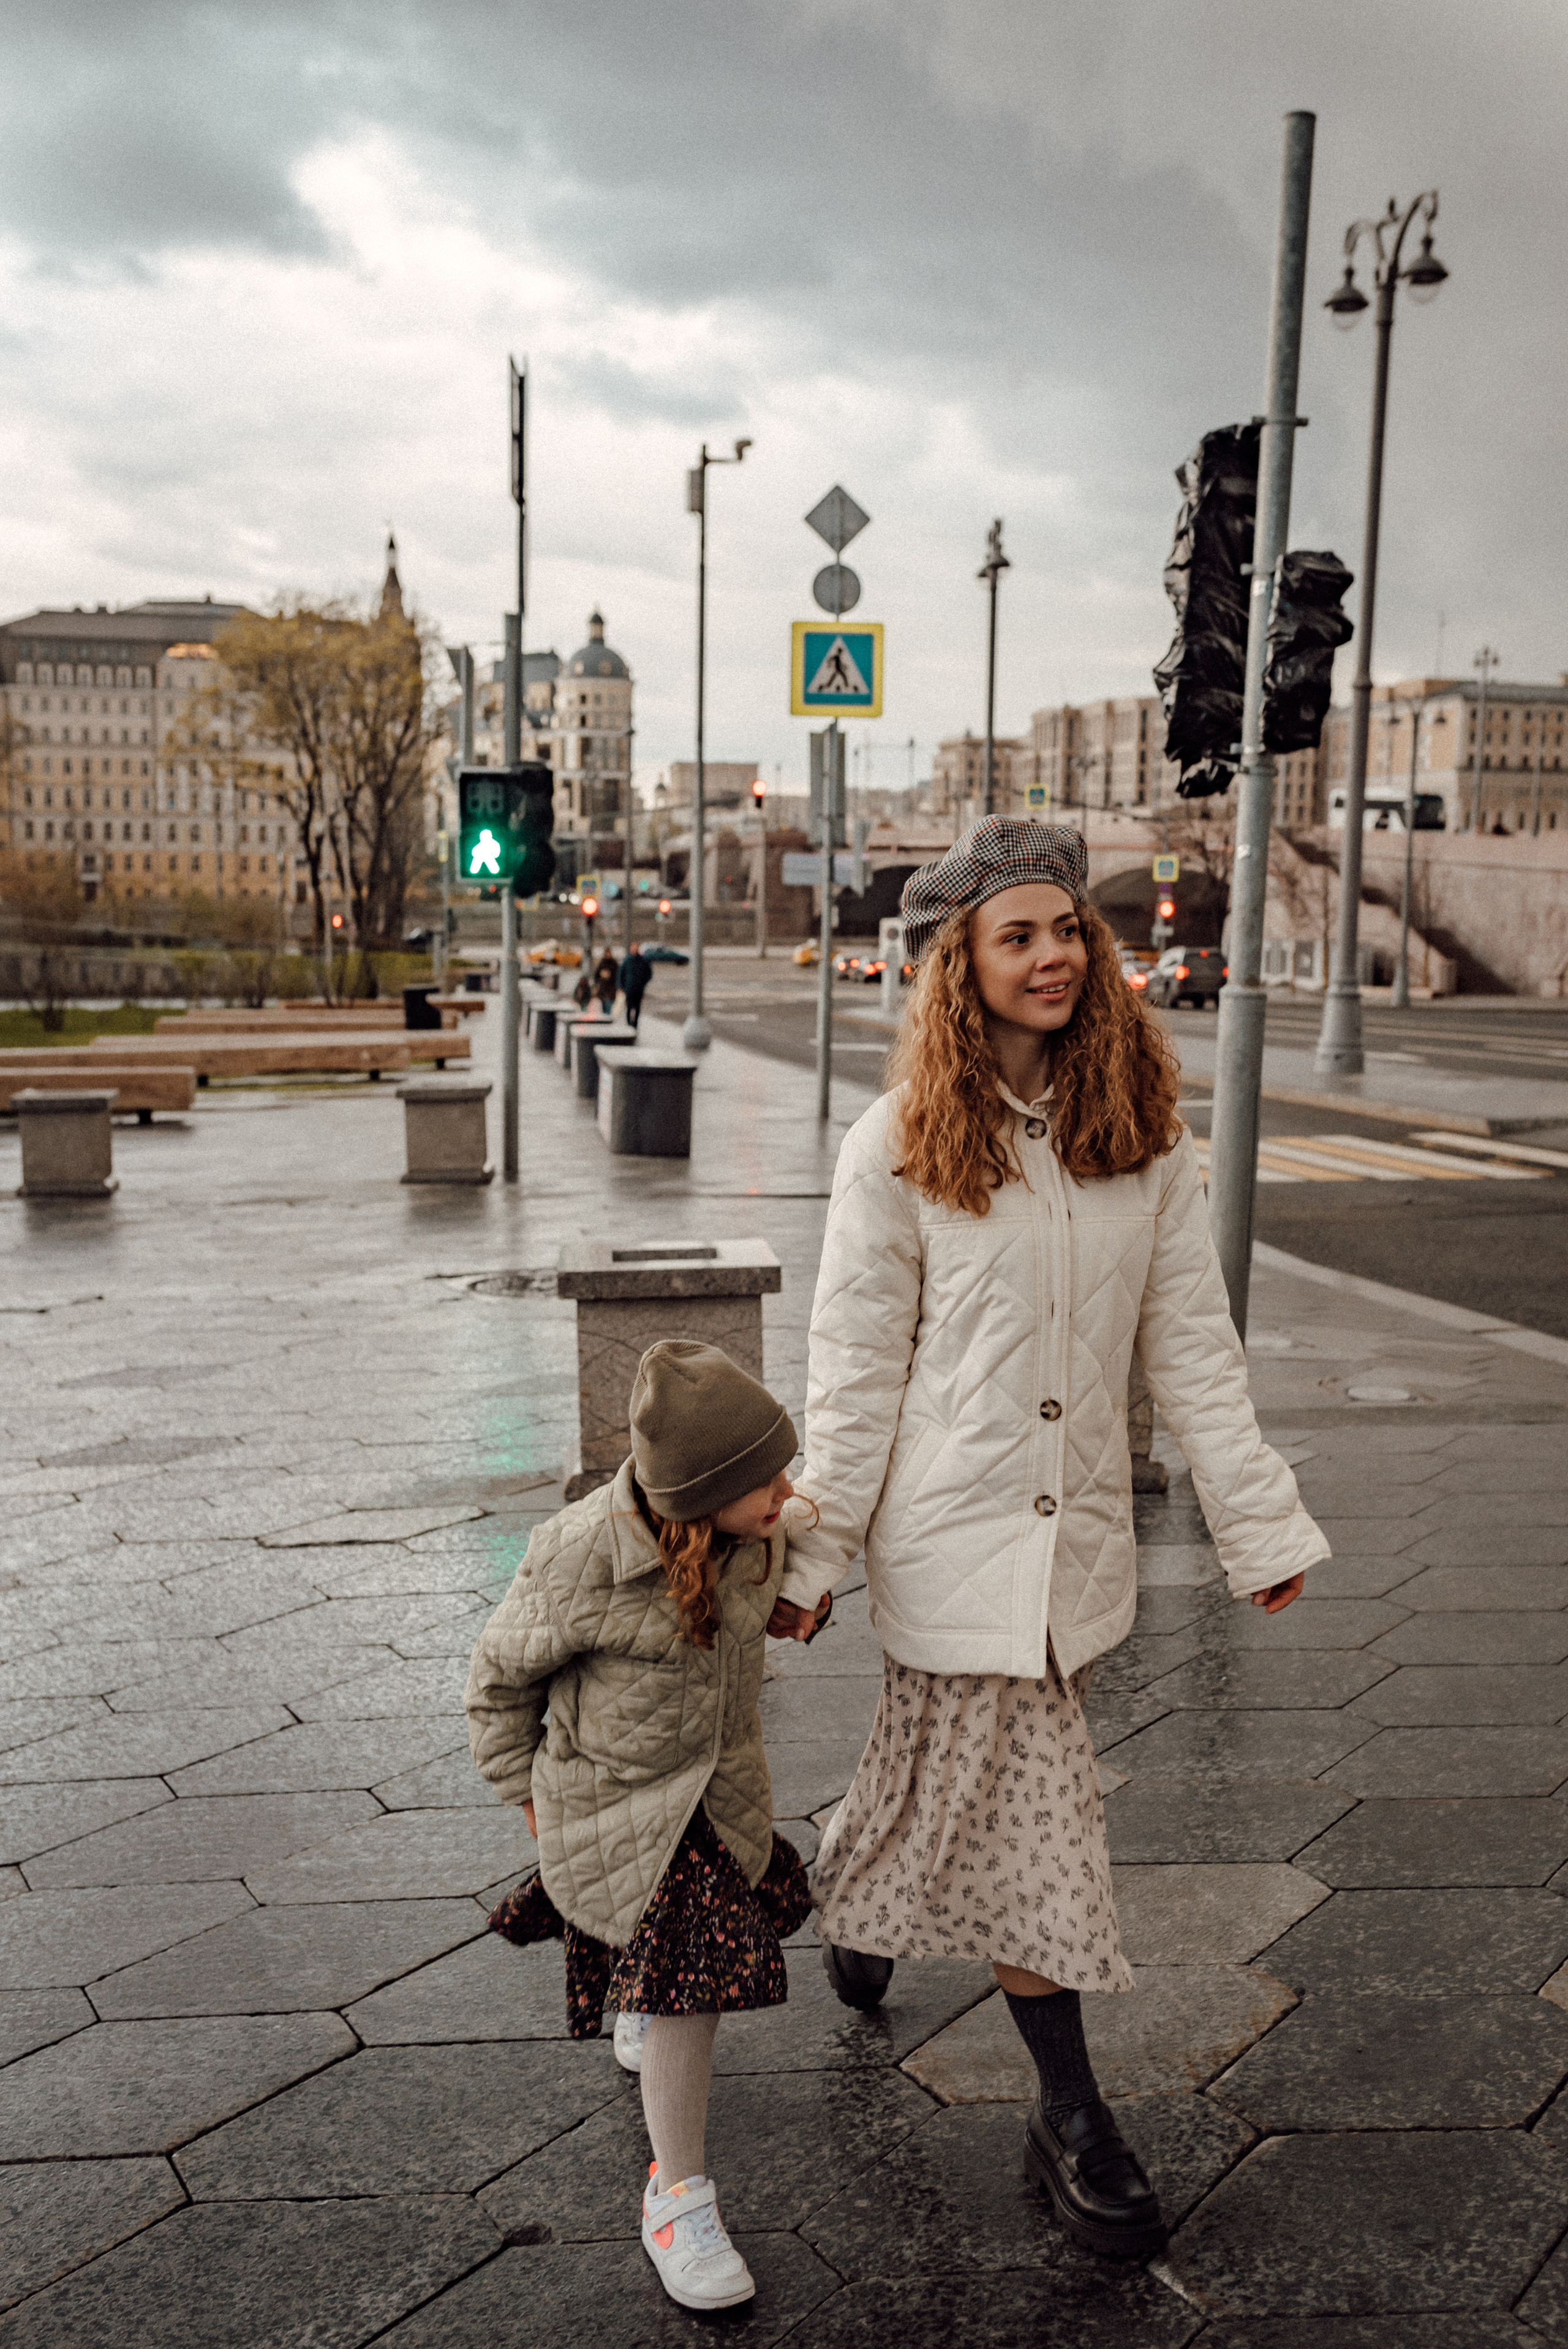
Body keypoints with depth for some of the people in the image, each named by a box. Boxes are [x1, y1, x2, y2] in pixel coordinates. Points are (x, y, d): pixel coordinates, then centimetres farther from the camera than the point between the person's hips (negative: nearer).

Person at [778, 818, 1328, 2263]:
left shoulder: (1142, 1128, 1)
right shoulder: (901, 1147, -9)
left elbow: (1191, 1339, 3)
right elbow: (856, 1371, -6)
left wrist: (1261, 1520, 3)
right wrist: (813, 1551, -4)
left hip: (1079, 1533, 4)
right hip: (956, 1533, -4)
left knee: (957, 1767, 20)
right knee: (1028, 1814, 2)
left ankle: (851, 1902, 51)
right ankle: (1070, 2115, 18)